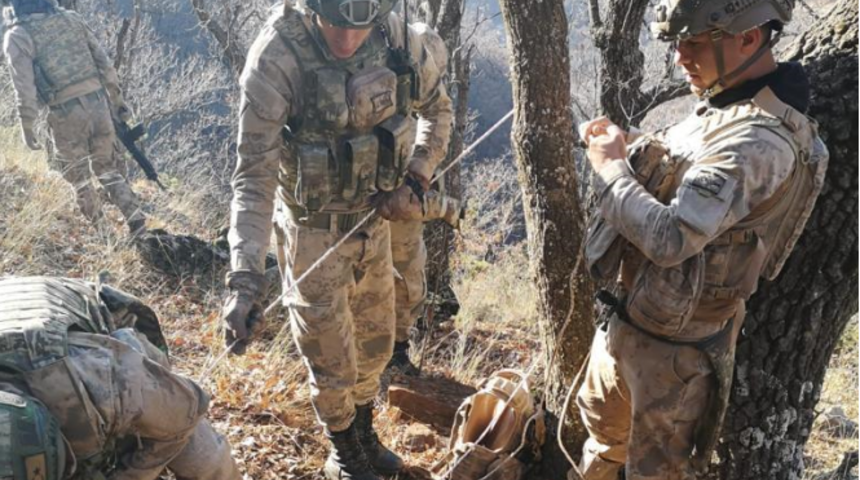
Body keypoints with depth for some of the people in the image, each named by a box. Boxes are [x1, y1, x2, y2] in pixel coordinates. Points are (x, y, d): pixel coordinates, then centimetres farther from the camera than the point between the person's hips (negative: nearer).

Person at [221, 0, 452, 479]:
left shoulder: (403, 41, -16)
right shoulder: (277, 58, -28)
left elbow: (438, 109, 5)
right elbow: (255, 177, -27)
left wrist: (416, 180, -9)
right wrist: (245, 276, -36)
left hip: (375, 220, 4)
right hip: (313, 229, -4)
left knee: (376, 343, 21)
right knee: (332, 358, 8)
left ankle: (365, 434, 48)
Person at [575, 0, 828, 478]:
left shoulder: (760, 140, -30)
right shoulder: (722, 107, 2)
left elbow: (670, 238, -35)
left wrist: (612, 167, -21)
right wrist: (629, 150, 0)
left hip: (673, 338, -9)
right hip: (631, 311, 10)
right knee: (602, 420, 30)